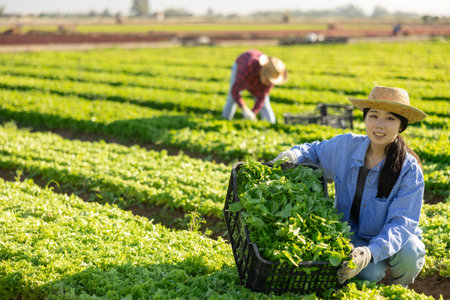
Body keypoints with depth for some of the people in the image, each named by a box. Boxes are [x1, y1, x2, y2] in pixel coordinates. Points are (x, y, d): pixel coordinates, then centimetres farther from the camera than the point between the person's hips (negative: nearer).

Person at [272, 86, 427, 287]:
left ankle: (400, 287, 1)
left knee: (409, 251, -35)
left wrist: (372, 251, -44)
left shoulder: (409, 171, -19)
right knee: (369, 274, -30)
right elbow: (316, 150, 13)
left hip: (393, 239, -1)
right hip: (351, 235, 1)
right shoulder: (345, 145, -9)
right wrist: (294, 154, -11)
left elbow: (402, 223, -25)